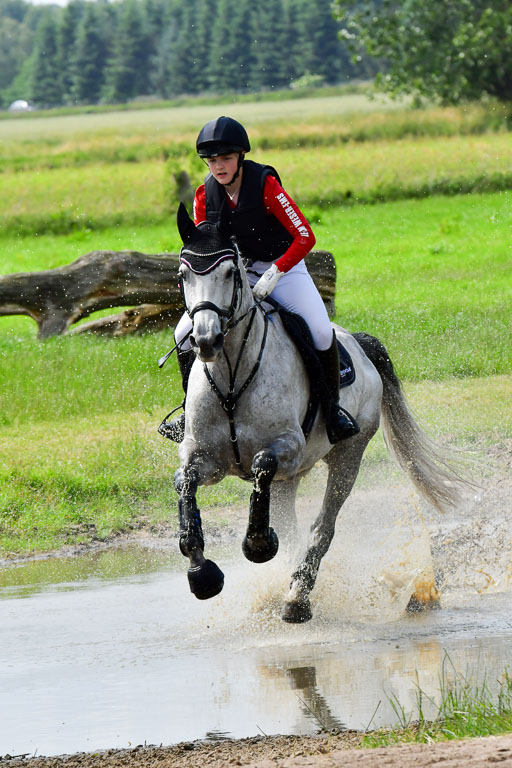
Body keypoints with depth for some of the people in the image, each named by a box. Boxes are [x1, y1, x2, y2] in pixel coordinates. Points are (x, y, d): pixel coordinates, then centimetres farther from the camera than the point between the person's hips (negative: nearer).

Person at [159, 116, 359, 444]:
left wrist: (273, 276, -31)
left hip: (283, 267, -4)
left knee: (321, 332, -26)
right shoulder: (205, 194, -8)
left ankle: (333, 405, -3)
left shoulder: (266, 185, -22)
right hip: (235, 271, 4)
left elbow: (305, 238, -24)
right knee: (185, 333, -9)